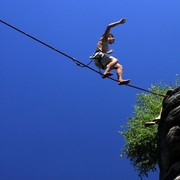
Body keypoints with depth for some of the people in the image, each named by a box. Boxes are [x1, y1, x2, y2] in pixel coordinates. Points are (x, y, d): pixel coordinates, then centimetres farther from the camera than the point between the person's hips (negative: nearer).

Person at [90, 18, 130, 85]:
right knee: (115, 60, -28)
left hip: (101, 63, 9)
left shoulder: (106, 45, 35)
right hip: (99, 56, -9)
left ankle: (120, 80, -19)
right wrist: (119, 22, 2)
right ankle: (106, 73, -41)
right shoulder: (104, 38, 14)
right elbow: (109, 26, 1)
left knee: (119, 66, 3)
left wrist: (109, 52, 55)